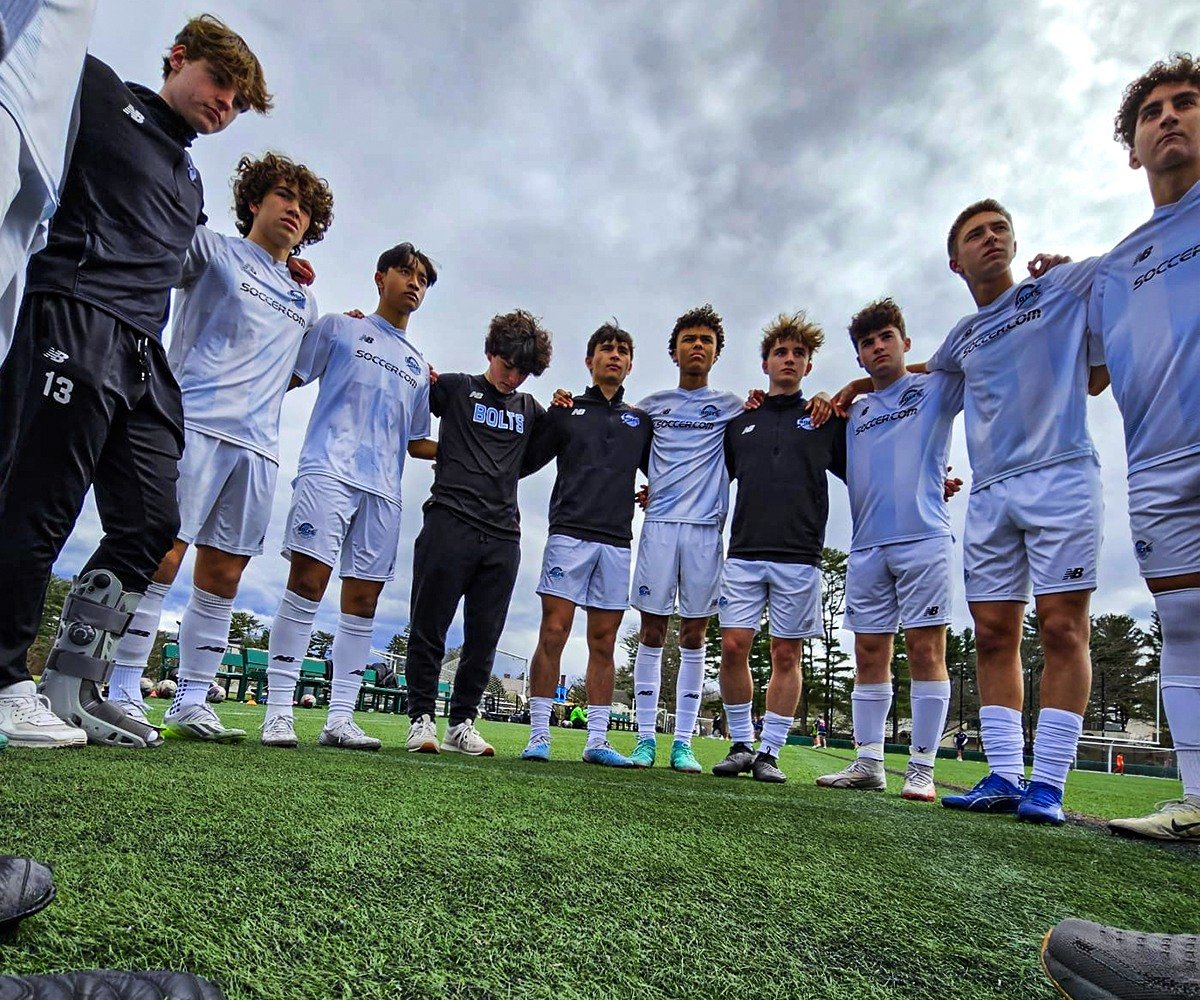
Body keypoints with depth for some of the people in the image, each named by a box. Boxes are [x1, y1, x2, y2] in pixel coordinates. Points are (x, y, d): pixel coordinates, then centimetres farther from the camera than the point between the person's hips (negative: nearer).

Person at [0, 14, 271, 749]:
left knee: (149, 524, 1)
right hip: (76, 321, -7)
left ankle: (75, 688, 12)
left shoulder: (191, 181, 29)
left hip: (146, 355, 7)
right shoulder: (97, 90, 11)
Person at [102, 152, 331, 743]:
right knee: (160, 557, -10)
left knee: (222, 577, 4)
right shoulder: (212, 250, 11)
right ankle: (123, 694, 0)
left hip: (258, 446, 5)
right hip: (197, 423, -5)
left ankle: (190, 703, 11)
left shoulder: (306, 304, 26)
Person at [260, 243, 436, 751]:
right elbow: (288, 377, 9)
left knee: (363, 599, 0)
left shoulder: (419, 366, 26)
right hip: (329, 470, -4)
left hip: (383, 489, 5)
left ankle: (340, 718, 5)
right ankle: (278, 711, -7)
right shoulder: (339, 327, 15)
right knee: (308, 580, -14)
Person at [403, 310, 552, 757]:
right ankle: (422, 718, 13)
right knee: (429, 629, 1)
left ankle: (462, 722, 18)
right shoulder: (455, 389, 8)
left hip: (502, 538, 4)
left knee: (484, 639, 6)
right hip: (450, 523, -3)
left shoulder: (529, 409, 19)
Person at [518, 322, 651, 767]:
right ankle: (538, 736, 2)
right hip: (569, 533, -2)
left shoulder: (641, 421, 19)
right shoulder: (565, 411, 12)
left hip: (617, 542, 3)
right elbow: (525, 459, 7)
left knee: (604, 643, 5)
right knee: (553, 633, -6)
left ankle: (597, 741, 11)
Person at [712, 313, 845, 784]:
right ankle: (741, 744, 13)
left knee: (786, 655, 3)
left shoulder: (826, 420, 10)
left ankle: (770, 751, 13)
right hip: (744, 553, 2)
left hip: (799, 556, -1)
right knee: (733, 646, -4)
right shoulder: (739, 422, 15)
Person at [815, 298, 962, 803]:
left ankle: (921, 768, 2)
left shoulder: (935, 388, 10)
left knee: (925, 649, -5)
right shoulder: (855, 413, 22)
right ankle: (868, 763, 11)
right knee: (869, 653, 4)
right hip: (866, 547, 5)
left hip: (923, 539, -4)